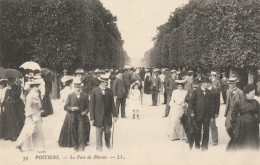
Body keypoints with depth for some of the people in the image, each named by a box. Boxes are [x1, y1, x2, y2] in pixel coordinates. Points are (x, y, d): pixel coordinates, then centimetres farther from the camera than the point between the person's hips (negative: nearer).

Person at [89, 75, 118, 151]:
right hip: (98, 116, -3)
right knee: (99, 132, 4)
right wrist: (92, 118, -8)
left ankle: (108, 144, 36)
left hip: (107, 116, 3)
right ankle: (99, 147, 20)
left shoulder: (109, 91, 3)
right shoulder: (95, 91, -6)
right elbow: (91, 105, -5)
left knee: (108, 131, 11)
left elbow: (112, 104, 6)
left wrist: (115, 115, 1)